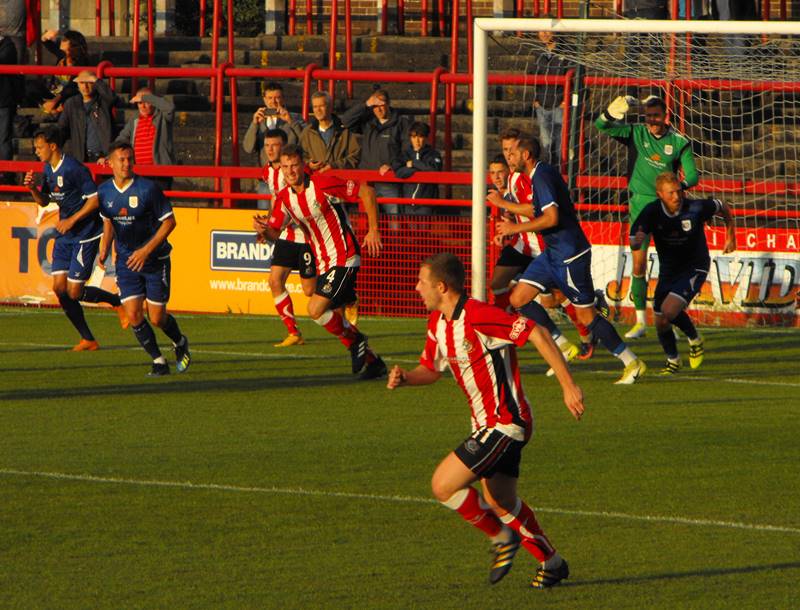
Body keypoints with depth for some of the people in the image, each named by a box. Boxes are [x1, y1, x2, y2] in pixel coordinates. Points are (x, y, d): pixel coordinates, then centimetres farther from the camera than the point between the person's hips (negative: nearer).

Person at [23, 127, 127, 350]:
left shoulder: (73, 169, -19)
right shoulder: (48, 169, 8)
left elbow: (95, 199, -19)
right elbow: (44, 201, 17)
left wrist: (72, 220, -19)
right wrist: (33, 188, -3)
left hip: (85, 235, -9)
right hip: (65, 236, 9)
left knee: (74, 291, -9)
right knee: (59, 287, 1)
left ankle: (118, 301, 17)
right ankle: (87, 340, 11)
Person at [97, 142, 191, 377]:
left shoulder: (148, 188, -17)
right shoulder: (105, 191, -2)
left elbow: (169, 221, -12)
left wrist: (147, 250, -20)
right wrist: (105, 246, -3)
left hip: (155, 260, -4)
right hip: (126, 260, 4)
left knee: (157, 317, -1)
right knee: (133, 315, -8)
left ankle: (180, 343, 31)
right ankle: (158, 362, 7)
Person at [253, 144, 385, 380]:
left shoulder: (321, 184, -17)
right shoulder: (284, 198, 4)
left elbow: (366, 192, -14)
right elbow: (274, 233, 8)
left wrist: (373, 230, -14)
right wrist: (264, 229, -17)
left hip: (344, 259, -8)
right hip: (323, 263, 8)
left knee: (316, 310, -19)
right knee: (330, 317, 11)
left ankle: (355, 340, 5)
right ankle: (373, 362, 24)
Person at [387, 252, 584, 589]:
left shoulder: (477, 317, -23)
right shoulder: (437, 322, 6)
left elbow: (537, 334, -25)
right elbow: (431, 369, 20)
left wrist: (568, 386, -27)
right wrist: (404, 378, -4)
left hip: (505, 422, -10)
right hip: (486, 423, 10)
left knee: (444, 485, -14)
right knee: (499, 502, 19)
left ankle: (502, 538, 5)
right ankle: (551, 562, 34)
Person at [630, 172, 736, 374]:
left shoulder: (696, 208, -22)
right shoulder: (652, 212, -17)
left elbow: (723, 208, -1)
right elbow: (634, 244, -21)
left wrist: (730, 236, 8)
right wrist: (637, 241, -45)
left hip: (694, 268, -4)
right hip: (668, 271, 4)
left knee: (669, 311, -23)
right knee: (661, 323, 7)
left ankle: (694, 339, 8)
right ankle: (672, 360, 35)